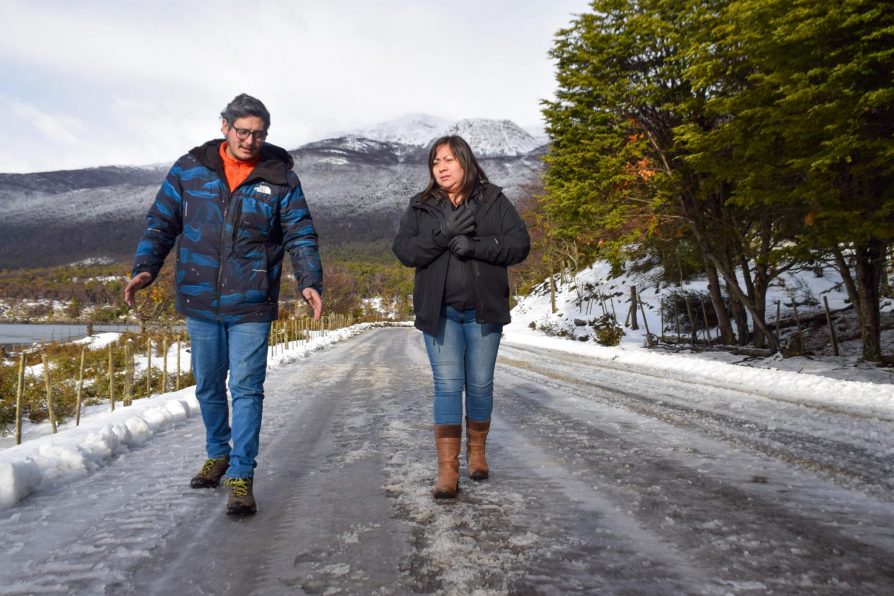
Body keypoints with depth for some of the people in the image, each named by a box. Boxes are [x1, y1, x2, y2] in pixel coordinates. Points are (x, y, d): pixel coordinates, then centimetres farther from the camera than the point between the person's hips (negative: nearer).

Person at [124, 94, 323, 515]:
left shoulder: (280, 177, 0)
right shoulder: (189, 169, 3)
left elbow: (300, 235, -2)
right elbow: (161, 223, 7)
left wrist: (310, 281, -16)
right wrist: (145, 267, -7)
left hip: (251, 306, -2)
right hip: (200, 304, 3)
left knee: (246, 389, -3)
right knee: (208, 387, 16)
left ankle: (241, 476, 6)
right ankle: (217, 454, 37)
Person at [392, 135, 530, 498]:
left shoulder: (493, 200, 4)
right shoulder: (420, 206, 7)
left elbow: (520, 244, -5)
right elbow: (403, 250, -4)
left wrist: (475, 246, -19)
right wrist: (443, 233, -19)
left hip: (483, 310, 0)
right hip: (439, 311, 0)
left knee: (480, 384, 8)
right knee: (447, 385, -3)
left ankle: (476, 452, 30)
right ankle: (447, 471, 0)